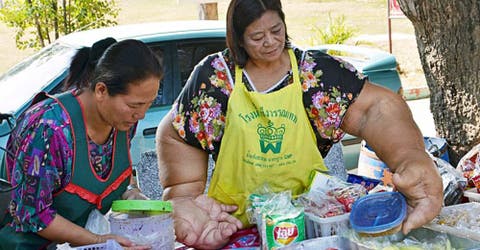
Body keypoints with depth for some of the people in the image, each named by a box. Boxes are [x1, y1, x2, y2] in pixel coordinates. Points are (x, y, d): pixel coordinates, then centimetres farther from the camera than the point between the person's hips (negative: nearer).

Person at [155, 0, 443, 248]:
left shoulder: (317, 70, -4)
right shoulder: (214, 75, -3)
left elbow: (375, 107, -15)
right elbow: (176, 136, 4)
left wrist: (412, 161, -33)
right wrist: (187, 200, -8)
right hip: (233, 221, 1)